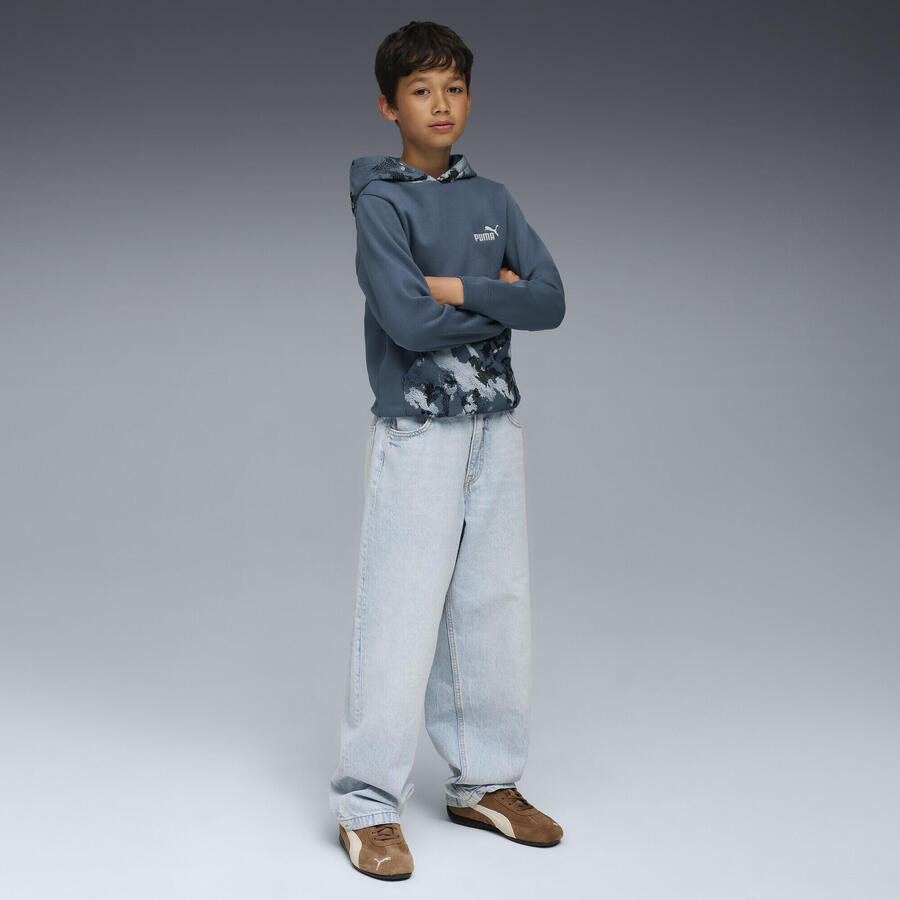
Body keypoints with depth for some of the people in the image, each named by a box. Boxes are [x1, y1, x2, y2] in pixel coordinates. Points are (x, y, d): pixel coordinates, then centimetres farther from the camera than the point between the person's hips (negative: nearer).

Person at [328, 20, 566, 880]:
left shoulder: (492, 200, 11)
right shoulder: (380, 203, -5)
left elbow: (551, 301, 0)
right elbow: (408, 321, -17)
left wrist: (459, 288, -11)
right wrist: (497, 300, -5)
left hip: (496, 427, 6)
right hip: (417, 430, -5)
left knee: (496, 608, 9)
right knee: (401, 617, -6)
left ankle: (484, 783, 22)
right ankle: (368, 806, 4)